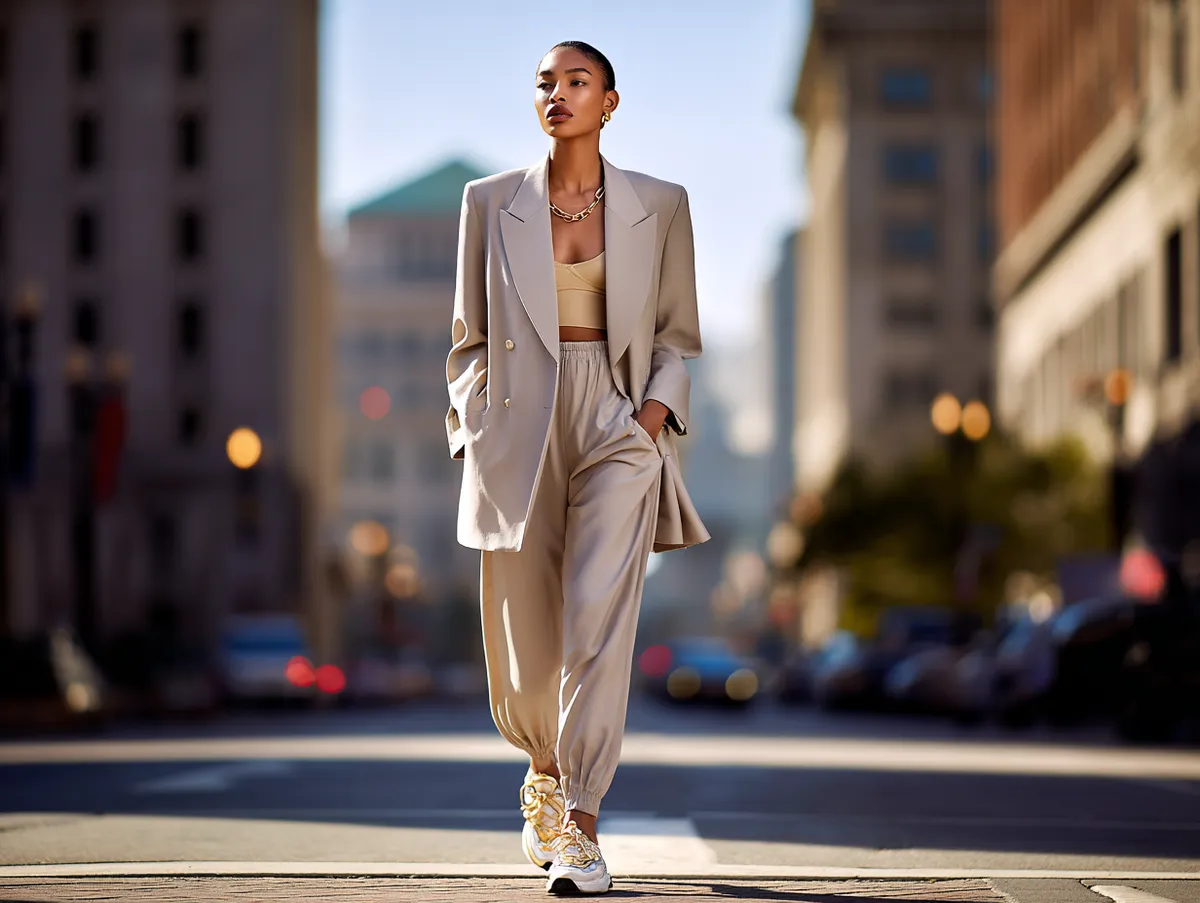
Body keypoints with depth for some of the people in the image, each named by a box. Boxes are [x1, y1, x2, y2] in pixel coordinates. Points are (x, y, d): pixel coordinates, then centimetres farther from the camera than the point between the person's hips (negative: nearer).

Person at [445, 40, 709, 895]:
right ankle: (546, 776, 37)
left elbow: (678, 335, 13)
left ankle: (579, 831, -16)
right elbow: (470, 337, 12)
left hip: (617, 429, -1)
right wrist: (473, 428, 1)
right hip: (518, 431, 1)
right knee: (524, 643, 5)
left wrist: (658, 407, -4)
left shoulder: (659, 205, 7)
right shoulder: (491, 202, 7)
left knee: (599, 620, -17)